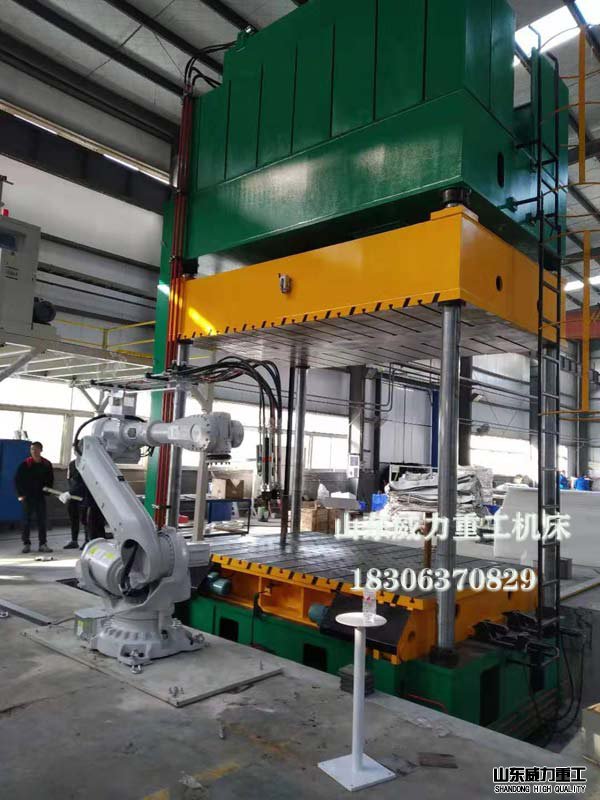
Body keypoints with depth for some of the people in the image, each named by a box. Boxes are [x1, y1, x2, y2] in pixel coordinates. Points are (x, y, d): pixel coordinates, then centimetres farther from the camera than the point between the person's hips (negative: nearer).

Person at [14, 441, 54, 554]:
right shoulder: (25, 464, -3)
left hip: (41, 496, 2)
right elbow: (17, 479, 0)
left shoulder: (46, 464, 3)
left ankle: (43, 544, 7)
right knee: (27, 520, 2)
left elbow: (50, 480, 12)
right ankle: (26, 544, 10)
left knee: (42, 520, 3)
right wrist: (20, 494, -6)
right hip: (27, 496, -2)